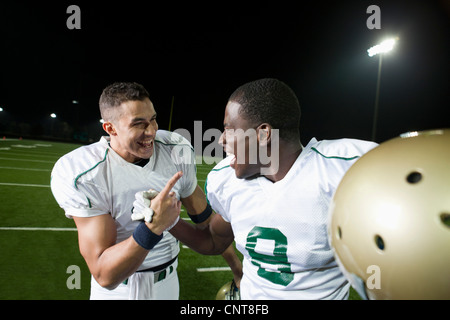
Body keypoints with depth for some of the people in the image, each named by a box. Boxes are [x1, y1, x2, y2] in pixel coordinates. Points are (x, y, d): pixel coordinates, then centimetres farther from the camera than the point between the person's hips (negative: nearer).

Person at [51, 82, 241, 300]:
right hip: (118, 289, -3)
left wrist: (234, 262, 4)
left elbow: (203, 216, -1)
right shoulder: (80, 175, -24)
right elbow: (104, 276, -26)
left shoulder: (177, 150, -13)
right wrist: (153, 226, -40)